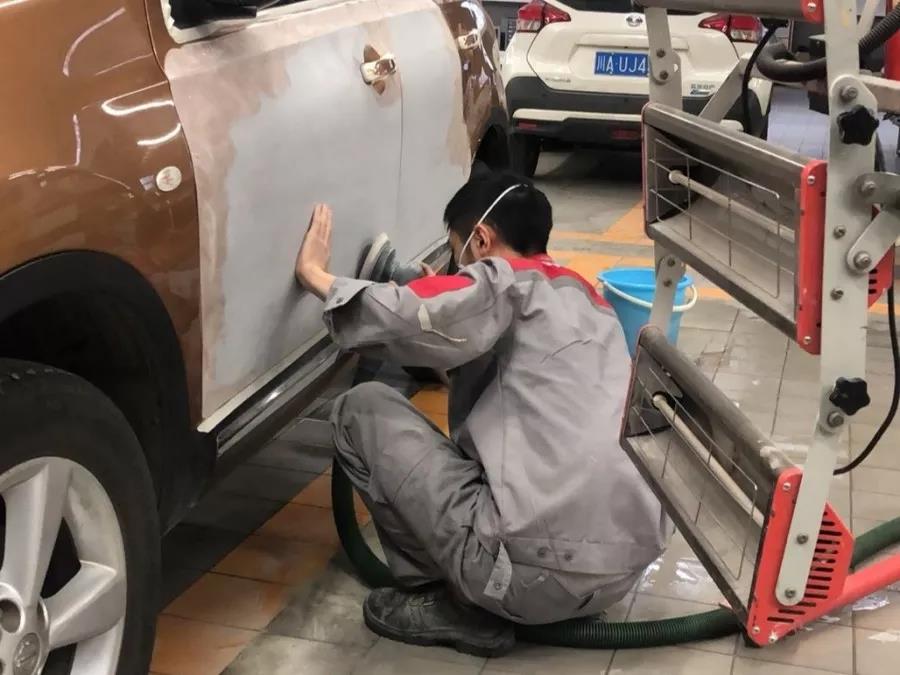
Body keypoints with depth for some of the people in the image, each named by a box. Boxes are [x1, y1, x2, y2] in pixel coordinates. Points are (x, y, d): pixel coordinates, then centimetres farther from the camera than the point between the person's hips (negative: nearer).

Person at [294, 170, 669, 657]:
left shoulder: (507, 283, -1)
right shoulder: (587, 300, 23)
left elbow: (411, 319, -18)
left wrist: (317, 275, -2)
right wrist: (440, 293, 31)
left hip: (538, 569, -9)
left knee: (363, 409, 5)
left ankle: (451, 605, 7)